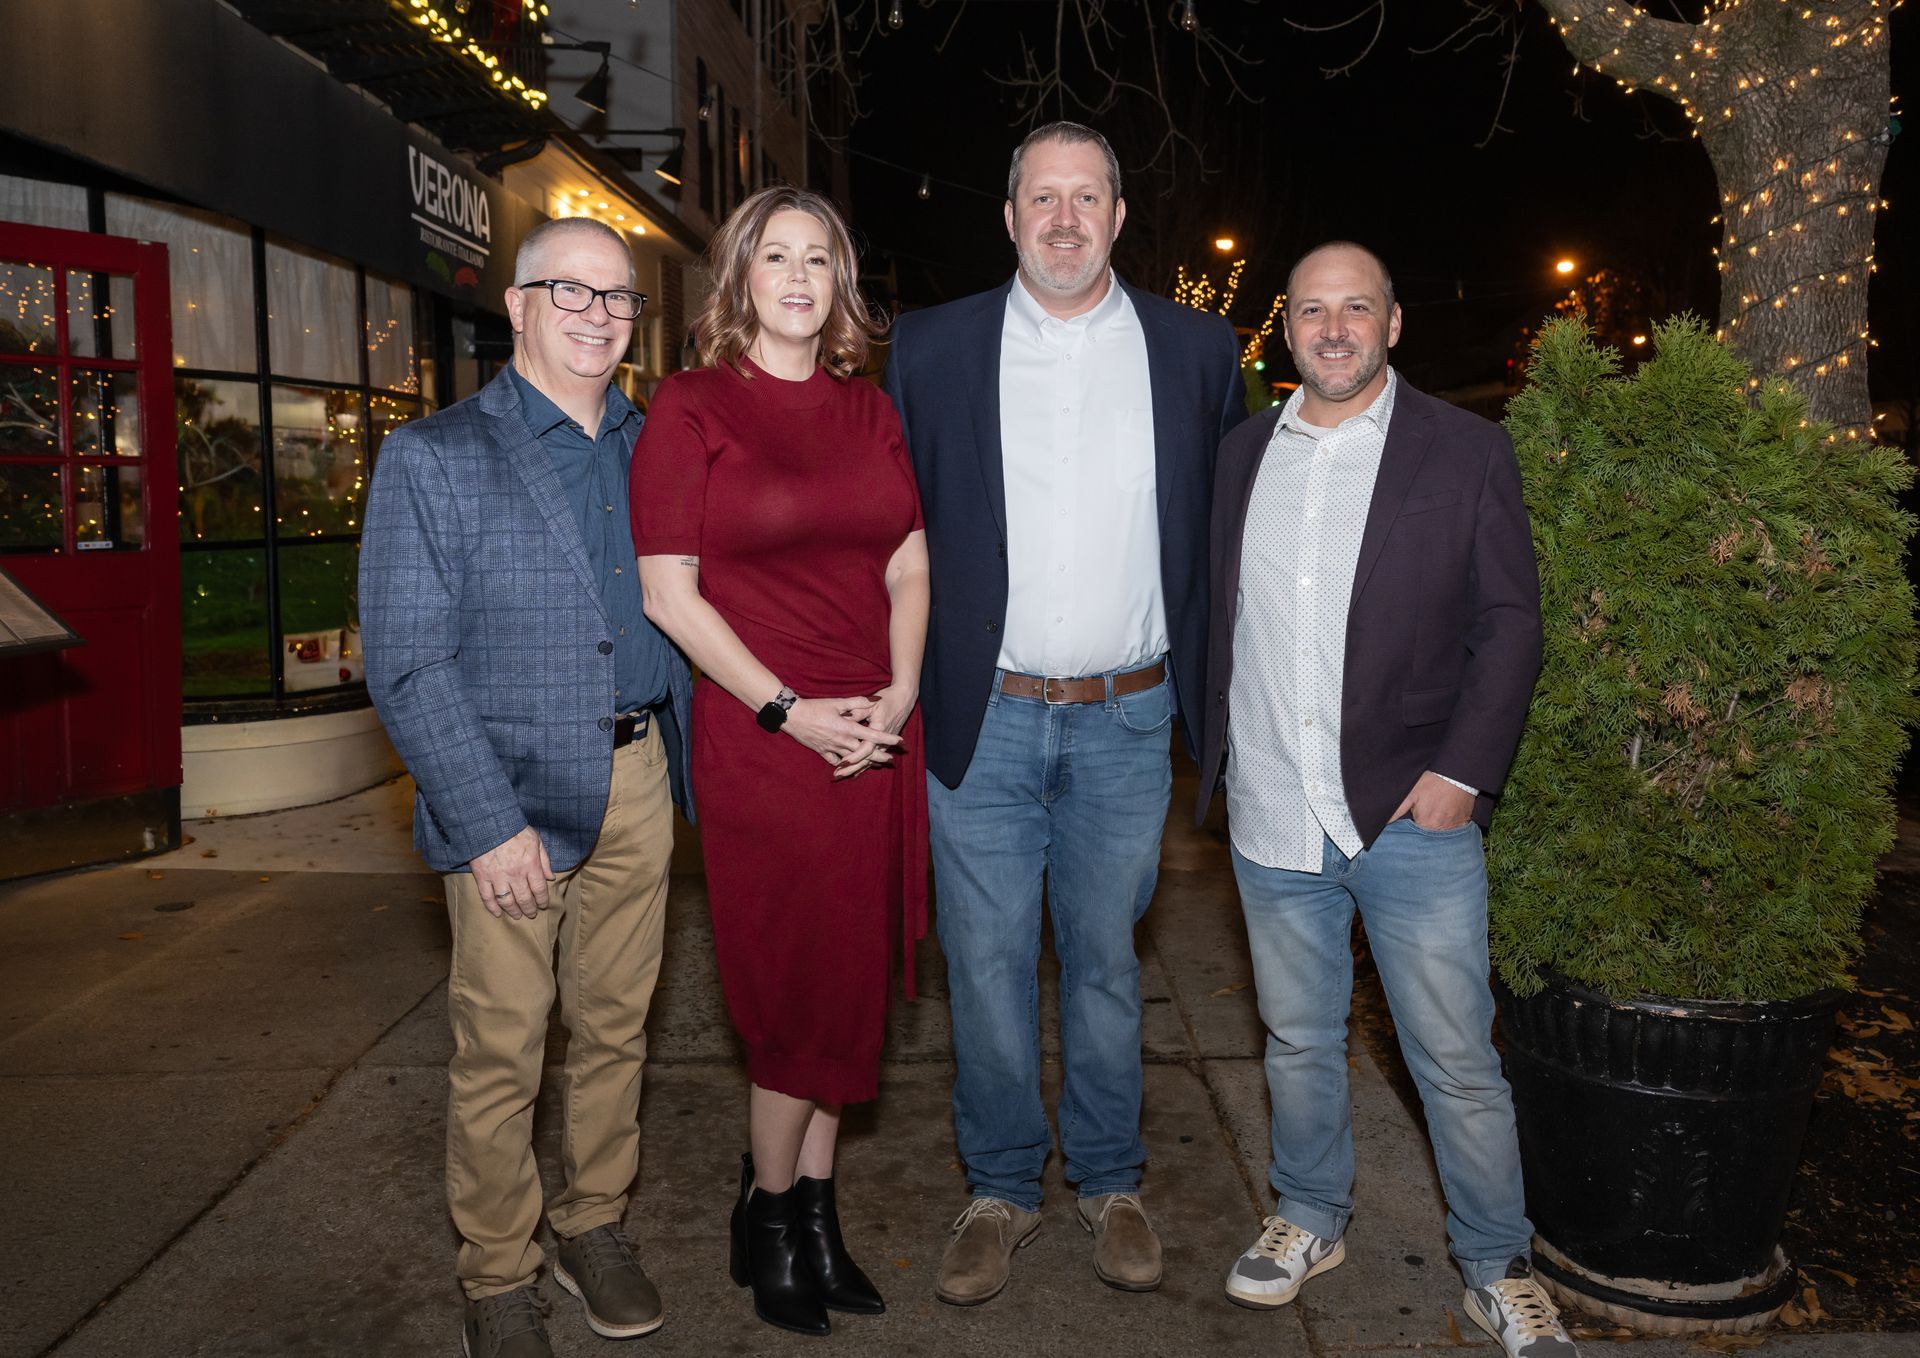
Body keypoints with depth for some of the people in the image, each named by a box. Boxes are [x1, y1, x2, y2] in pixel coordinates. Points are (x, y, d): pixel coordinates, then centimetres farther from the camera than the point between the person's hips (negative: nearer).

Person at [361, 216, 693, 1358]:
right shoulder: (433, 456, -3)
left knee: (616, 1026, 14)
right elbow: (406, 663, -9)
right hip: (510, 793, -4)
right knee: (501, 1050, 5)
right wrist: (490, 822, -15)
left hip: (640, 785, 4)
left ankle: (595, 1227, 34)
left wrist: (696, 770, 4)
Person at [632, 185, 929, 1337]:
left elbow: (909, 567, 12)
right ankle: (771, 1215, 26)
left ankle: (815, 1210, 29)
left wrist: (902, 694, -3)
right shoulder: (692, 408, -2)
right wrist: (788, 710, -12)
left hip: (875, 735, 5)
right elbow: (668, 591, -7)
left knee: (850, 982, 11)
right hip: (760, 736, -4)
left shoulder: (870, 409, 12)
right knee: (800, 986, 3)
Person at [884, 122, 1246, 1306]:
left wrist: (1209, 686, 6)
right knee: (988, 965, 9)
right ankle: (1002, 1189, 28)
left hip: (1126, 720, 1)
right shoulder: (933, 346, 1)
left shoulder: (1197, 350, 4)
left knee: (1107, 959, 14)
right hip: (980, 718, 0)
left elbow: (1228, 530, 11)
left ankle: (1112, 1183, 33)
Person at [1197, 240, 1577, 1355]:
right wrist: (1216, 754, 5)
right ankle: (1313, 1219, 39)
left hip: (1413, 813, -3)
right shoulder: (1242, 455, 9)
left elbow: (1512, 626, -3)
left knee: (1459, 1064, 6)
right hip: (1272, 818, 3)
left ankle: (1498, 1268, 28)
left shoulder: (1468, 452, -1)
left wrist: (1462, 770, -12)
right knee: (1299, 1041, 18)